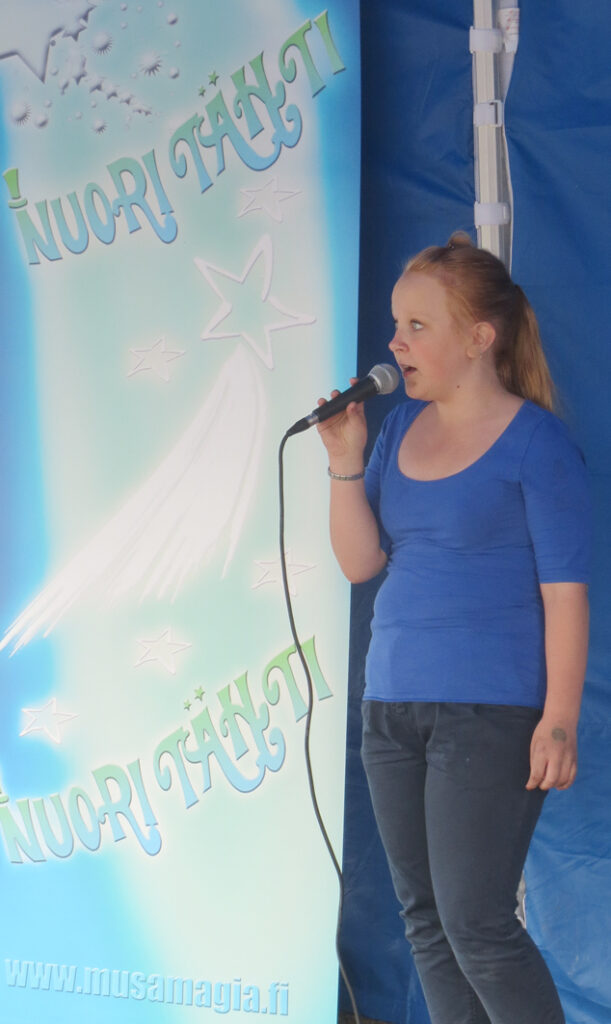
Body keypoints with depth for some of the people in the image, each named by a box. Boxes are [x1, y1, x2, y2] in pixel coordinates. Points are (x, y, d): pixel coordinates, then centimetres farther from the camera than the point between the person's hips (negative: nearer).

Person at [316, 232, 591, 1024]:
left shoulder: (535, 441, -8)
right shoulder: (402, 426, 10)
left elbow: (565, 590, -11)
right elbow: (360, 562, 8)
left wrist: (559, 720, -16)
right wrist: (345, 462, -6)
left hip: (490, 712, -7)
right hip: (392, 705, 7)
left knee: (475, 925, -10)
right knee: (424, 920, 9)